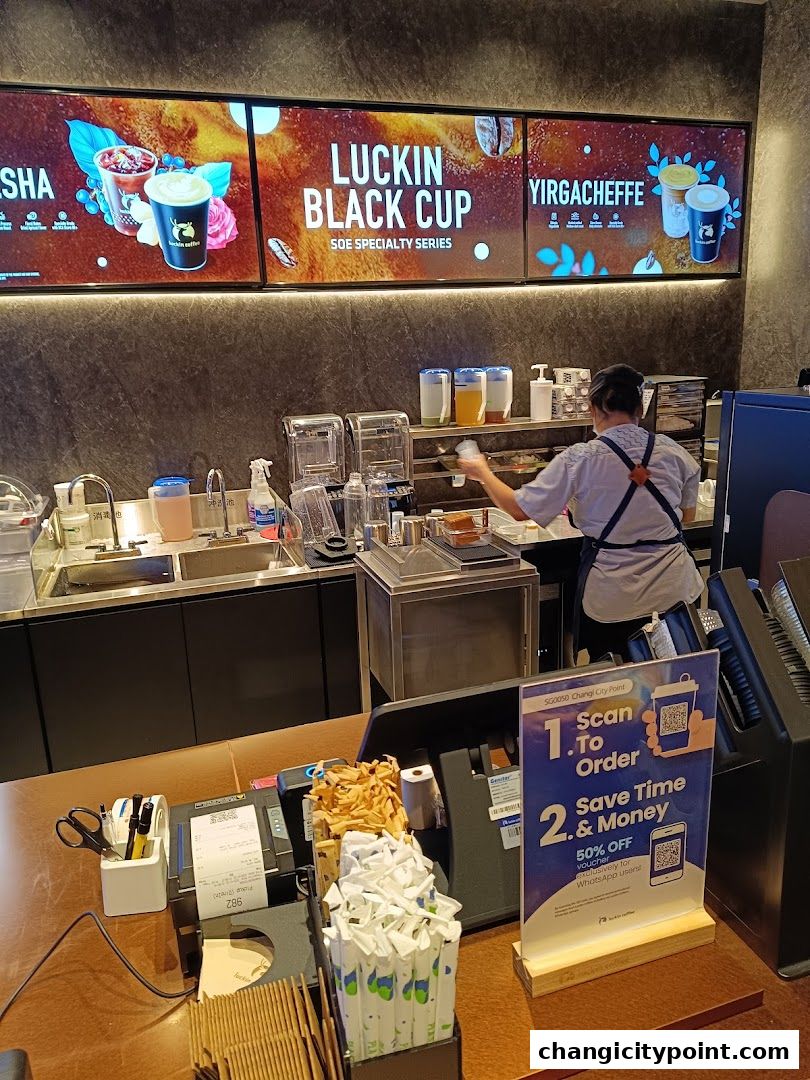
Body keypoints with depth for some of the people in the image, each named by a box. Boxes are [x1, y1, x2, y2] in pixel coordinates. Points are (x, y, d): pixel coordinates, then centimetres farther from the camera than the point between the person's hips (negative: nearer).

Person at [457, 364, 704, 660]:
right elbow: (688, 516, 11)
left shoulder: (580, 460, -15)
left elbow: (520, 510, -9)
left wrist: (482, 472, 6)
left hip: (611, 599, -3)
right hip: (674, 588, 3)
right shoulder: (673, 452, -3)